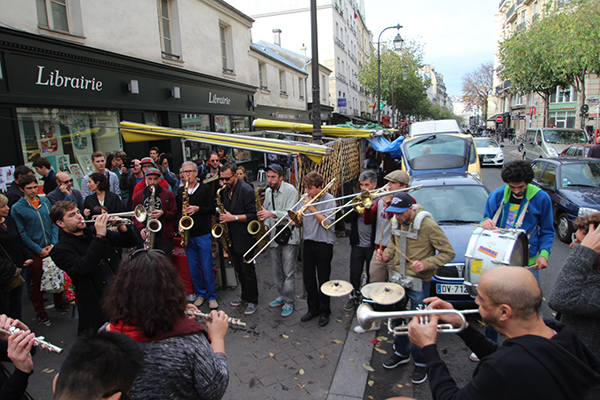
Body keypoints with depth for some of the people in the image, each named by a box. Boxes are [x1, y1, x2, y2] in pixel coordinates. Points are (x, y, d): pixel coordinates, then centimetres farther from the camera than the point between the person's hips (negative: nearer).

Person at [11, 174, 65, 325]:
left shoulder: (46, 202, 4)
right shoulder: (17, 208, -6)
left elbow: (54, 223, 5)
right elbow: (22, 233, -7)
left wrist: (53, 244, -7)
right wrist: (39, 250, -12)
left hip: (52, 248, 3)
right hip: (34, 252, -3)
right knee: (36, 281, 9)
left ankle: (59, 303, 33)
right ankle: (40, 311, 23)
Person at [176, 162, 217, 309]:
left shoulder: (205, 188, -2)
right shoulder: (180, 191, 10)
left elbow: (212, 209, -5)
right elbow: (178, 211, 14)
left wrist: (198, 209, -20)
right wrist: (179, 224, -2)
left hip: (203, 234, -4)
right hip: (187, 234, 4)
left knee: (207, 267, 1)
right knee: (193, 268, 10)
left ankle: (211, 296, 14)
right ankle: (200, 293, 26)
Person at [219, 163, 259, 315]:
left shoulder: (246, 190, -15)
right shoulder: (225, 191, 10)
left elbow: (252, 215, -19)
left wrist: (234, 217, -24)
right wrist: (223, 216, 1)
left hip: (244, 238, -8)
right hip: (231, 238, 8)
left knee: (248, 271, 2)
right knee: (239, 270, 18)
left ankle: (253, 301, 16)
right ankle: (245, 296, 34)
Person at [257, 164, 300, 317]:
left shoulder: (290, 190, -12)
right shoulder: (267, 192, 9)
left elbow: (290, 214, -19)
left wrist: (271, 214, -28)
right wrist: (266, 225, -1)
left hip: (289, 235, -7)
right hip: (274, 235, 7)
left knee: (288, 272, -2)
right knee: (276, 270, 16)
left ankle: (289, 302, 11)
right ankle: (282, 296, 32)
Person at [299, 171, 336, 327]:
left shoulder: (329, 199, -12)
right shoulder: (305, 198, 4)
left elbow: (326, 222, -21)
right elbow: (302, 221, 11)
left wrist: (311, 207, -20)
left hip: (323, 245, -5)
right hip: (308, 243, 5)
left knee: (323, 280, 6)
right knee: (308, 278, 12)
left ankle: (324, 312, 24)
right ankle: (313, 309, 30)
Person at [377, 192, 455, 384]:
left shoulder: (428, 225, -22)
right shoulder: (396, 222, -2)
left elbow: (449, 253, -16)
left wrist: (426, 264, -29)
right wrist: (387, 254, -3)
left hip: (418, 281, -6)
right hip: (398, 277, 6)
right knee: (396, 317, 18)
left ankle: (421, 362, 26)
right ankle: (401, 353, 40)